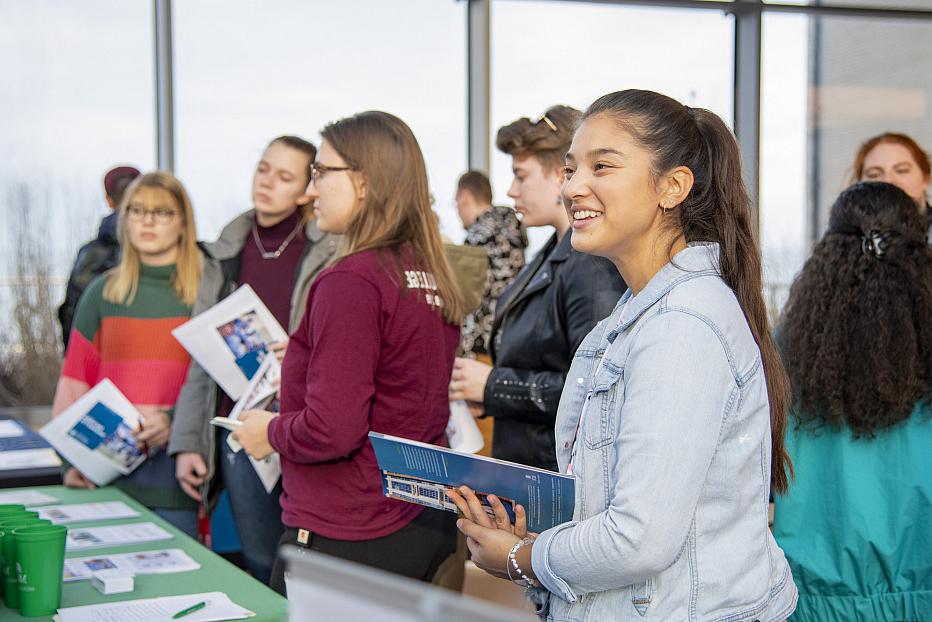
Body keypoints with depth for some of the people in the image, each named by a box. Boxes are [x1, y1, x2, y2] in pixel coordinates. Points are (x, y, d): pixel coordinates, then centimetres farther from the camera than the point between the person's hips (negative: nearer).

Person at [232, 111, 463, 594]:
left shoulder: (352, 279, -18)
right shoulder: (433, 276, 5)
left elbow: (332, 429, -22)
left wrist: (270, 431, -3)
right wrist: (301, 363, 20)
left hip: (347, 540, -8)